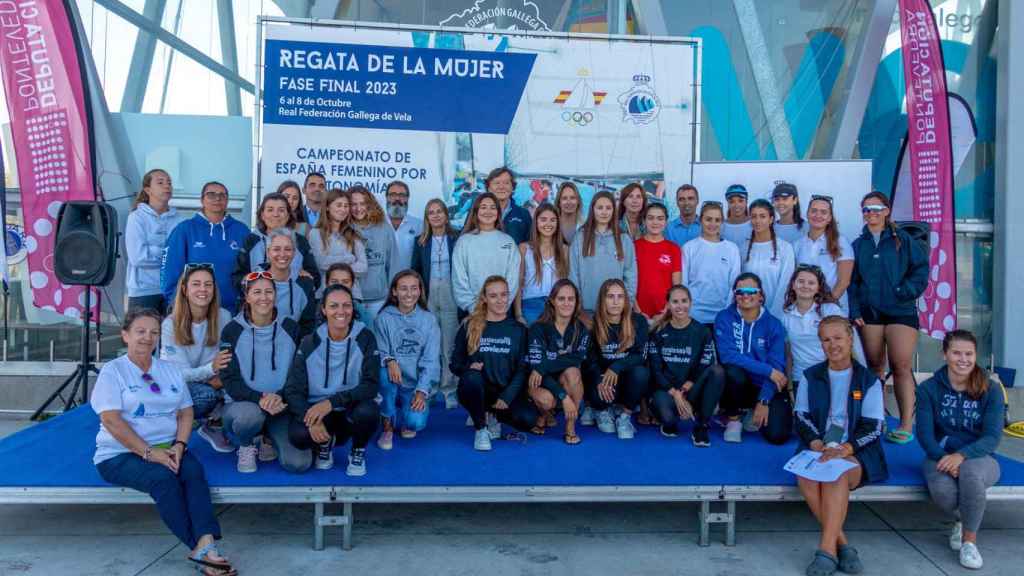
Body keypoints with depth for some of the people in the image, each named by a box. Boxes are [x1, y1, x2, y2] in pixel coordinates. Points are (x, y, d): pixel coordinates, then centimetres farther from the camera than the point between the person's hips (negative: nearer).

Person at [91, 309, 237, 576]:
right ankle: (200, 548, -28)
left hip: (166, 449, 4)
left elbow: (186, 413, 11)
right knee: (163, 477, -32)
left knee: (194, 469, -28)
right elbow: (111, 420, -12)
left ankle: (206, 544, -41)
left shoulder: (170, 370, 16)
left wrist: (179, 445, -9)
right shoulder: (112, 370, 0)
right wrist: (149, 453, -19)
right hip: (121, 454, -4)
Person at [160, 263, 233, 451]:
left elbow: (228, 359, -4)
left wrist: (222, 376, -28)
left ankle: (213, 424, 2)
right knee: (207, 394, -35)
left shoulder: (223, 317, -8)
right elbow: (180, 373, -16)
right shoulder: (171, 324, -13)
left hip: (214, 384, 3)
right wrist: (211, 368, -36)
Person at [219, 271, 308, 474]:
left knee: (299, 463, -20)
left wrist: (280, 397, -18)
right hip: (242, 403, -1)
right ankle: (246, 446, -1)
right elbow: (230, 381, -7)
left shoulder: (290, 328, 3)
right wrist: (259, 398, -25)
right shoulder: (232, 330, -2)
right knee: (251, 415, -39)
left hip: (281, 406, 1)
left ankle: (267, 440, 15)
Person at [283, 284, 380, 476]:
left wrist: (332, 402, -29)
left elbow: (371, 385, -16)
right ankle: (325, 443, 7)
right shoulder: (309, 343, -6)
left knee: (368, 411, -34)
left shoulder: (365, 338, -9)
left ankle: (358, 452, 0)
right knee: (298, 436, -30)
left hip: (352, 409, -1)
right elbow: (293, 390, -8)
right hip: (316, 409, 1)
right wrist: (312, 420, -27)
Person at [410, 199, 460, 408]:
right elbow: (415, 271, 11)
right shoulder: (421, 241, 10)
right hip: (428, 295, 2)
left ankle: (449, 390, 7)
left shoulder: (456, 239, 2)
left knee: (449, 345, 0)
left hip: (450, 294, -2)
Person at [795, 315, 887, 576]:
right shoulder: (810, 377, 13)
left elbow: (872, 427, -1)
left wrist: (843, 449, -19)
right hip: (818, 449, 2)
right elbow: (802, 418, 6)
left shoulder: (868, 381, 7)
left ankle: (827, 549, -32)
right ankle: (842, 544, -22)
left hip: (857, 452, -2)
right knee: (806, 476, -31)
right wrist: (819, 446, -14)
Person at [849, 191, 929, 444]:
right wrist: (854, 311, 1)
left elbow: (921, 268, 1)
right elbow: (852, 282, 11)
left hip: (901, 311, -3)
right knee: (875, 366, 6)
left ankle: (907, 425, -7)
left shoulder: (903, 240, 6)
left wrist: (907, 292, -12)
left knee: (901, 366, -11)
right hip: (869, 313, 3)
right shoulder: (857, 245, 13)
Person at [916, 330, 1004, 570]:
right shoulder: (929, 388, -1)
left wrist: (961, 455, -28)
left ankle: (970, 539, -16)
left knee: (970, 472, -38)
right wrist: (943, 458, -26)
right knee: (942, 490, -33)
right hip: (940, 456, 1)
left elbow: (992, 437, -10)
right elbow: (924, 433, -6)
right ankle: (963, 519, 6)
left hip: (979, 457, 0)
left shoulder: (991, 390, -1)